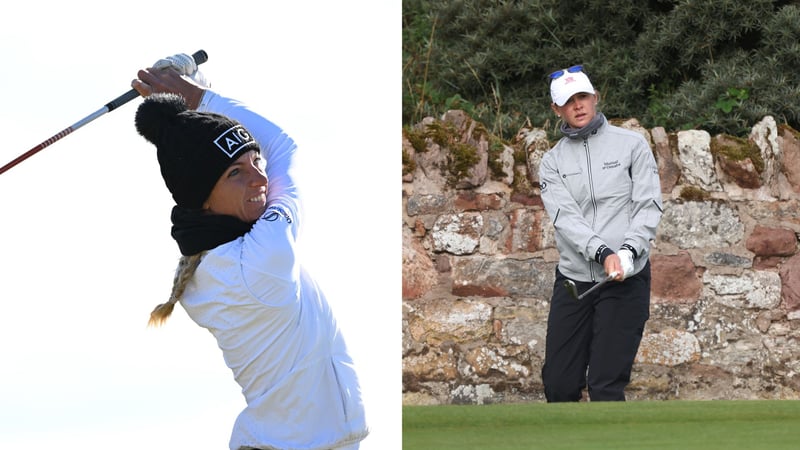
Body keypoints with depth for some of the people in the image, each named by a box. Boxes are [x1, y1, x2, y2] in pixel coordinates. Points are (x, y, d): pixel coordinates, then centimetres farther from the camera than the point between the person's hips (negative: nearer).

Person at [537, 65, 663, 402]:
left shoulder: (631, 144, 3)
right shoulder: (552, 162, 8)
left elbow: (649, 206, -3)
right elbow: (565, 216, -7)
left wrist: (629, 251, -21)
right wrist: (603, 253, -24)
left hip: (626, 282, -3)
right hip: (573, 280, 3)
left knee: (606, 385, -8)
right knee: (559, 383, 4)